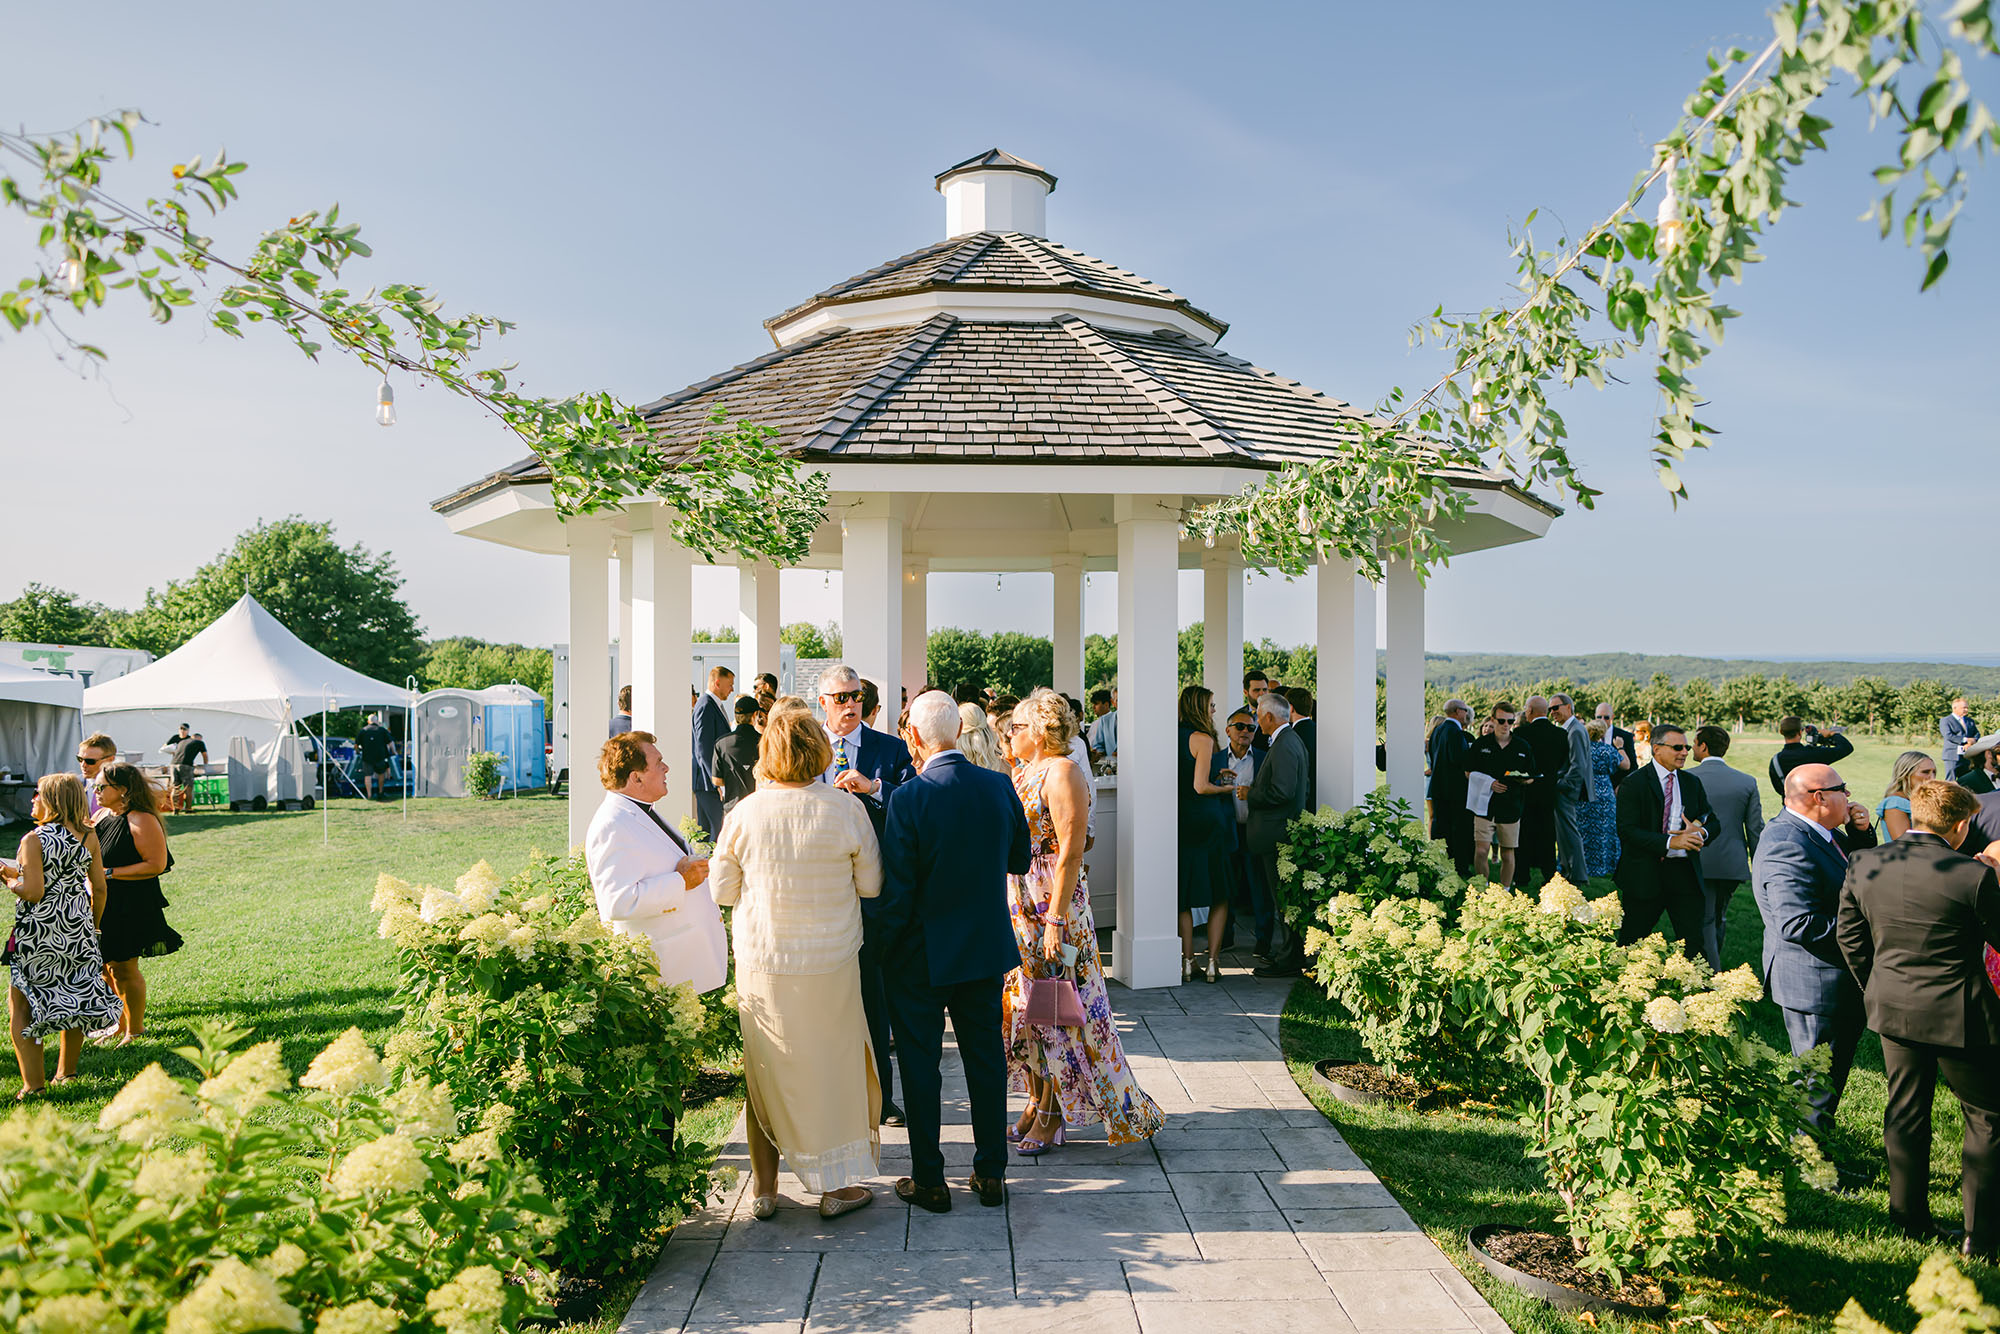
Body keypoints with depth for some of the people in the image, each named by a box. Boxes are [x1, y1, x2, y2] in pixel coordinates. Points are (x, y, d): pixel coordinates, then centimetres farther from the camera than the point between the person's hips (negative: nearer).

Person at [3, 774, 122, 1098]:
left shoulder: (33, 840, -14)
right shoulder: (88, 836, 1)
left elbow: (33, 891, -20)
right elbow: (99, 888, 4)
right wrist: (93, 925, 17)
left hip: (38, 929, -5)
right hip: (77, 926, 5)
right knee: (73, 997, 17)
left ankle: (34, 1083, 2)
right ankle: (67, 1072, 25)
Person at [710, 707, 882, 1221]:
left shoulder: (744, 813, -9)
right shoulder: (846, 808, -12)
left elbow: (723, 892, 1)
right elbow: (871, 884, -2)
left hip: (761, 966, 1)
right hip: (830, 965, -1)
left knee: (766, 1069, 15)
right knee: (833, 1063, 14)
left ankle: (764, 1187, 25)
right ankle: (836, 1184, 23)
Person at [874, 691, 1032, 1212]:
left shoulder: (910, 798, -20)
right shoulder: (1000, 787, -7)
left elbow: (896, 891, -17)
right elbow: (1019, 860, 6)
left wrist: (882, 949, -3)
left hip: (922, 955, -4)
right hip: (987, 949, 4)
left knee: (920, 1066, 10)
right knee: (986, 1059, 16)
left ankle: (929, 1181, 19)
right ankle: (990, 1173, 26)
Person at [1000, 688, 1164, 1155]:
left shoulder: (1062, 772, -14)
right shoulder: (1023, 774, 13)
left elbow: (1070, 854, -20)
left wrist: (1056, 921, -23)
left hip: (1052, 906, -9)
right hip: (1019, 906, 9)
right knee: (1024, 1005, 12)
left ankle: (1052, 1113, 9)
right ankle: (1039, 1097, 23)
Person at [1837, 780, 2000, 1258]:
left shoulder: (1863, 865, -6)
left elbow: (1850, 937, 3)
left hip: (1893, 1009, 5)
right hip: (1960, 1016, -5)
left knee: (1905, 1112, 18)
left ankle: (1911, 1220, 28)